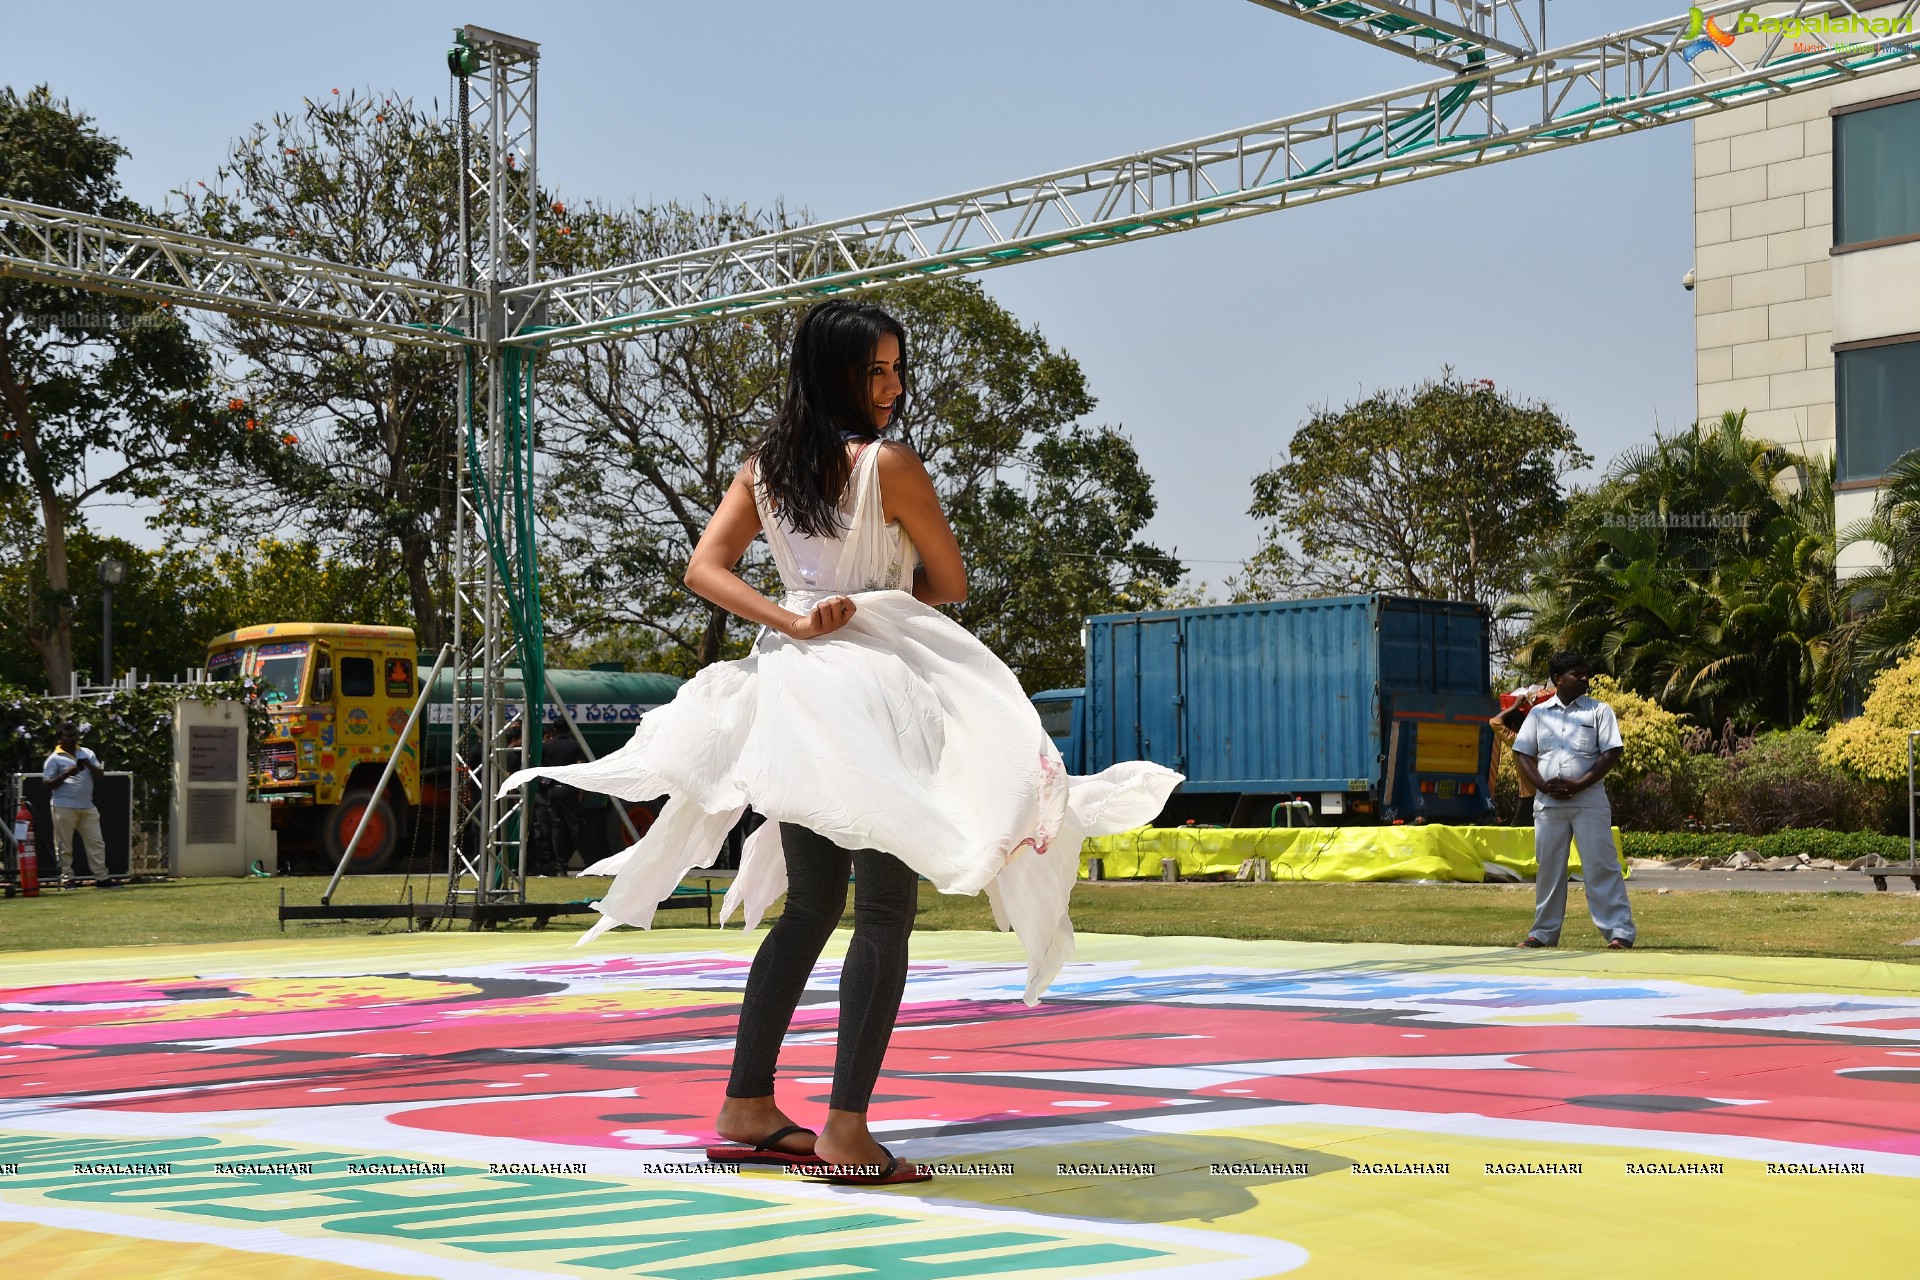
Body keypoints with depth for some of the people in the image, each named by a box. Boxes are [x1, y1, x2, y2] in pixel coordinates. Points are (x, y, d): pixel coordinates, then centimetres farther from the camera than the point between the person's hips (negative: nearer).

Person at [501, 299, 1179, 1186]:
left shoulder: (763, 466, 8)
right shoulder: (887, 463, -9)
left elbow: (704, 569, 2)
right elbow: (951, 583, -1)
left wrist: (792, 618, -7)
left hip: (792, 684, 7)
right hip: (878, 687, -7)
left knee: (809, 906, 17)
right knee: (885, 911, -4)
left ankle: (747, 1110, 18)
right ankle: (846, 1133, -10)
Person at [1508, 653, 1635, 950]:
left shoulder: (1599, 711, 4)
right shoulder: (1538, 713, 11)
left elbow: (1612, 753, -3)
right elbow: (1521, 755, 9)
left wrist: (1578, 785, -13)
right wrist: (1543, 786, -7)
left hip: (1589, 800, -3)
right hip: (1548, 802, 3)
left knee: (1601, 865, -7)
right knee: (1548, 867, 8)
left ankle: (1620, 931, -7)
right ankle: (1544, 932, 16)